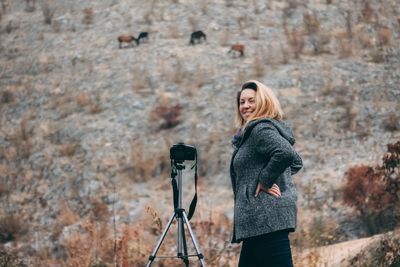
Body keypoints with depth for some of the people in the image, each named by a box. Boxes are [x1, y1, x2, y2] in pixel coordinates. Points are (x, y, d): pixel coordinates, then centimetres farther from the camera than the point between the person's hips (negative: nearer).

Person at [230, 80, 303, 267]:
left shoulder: (261, 129, -9)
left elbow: (286, 153, -27)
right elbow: (297, 162, 29)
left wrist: (264, 181, -16)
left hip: (267, 217, -11)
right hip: (259, 219, 11)